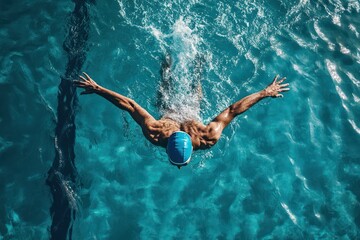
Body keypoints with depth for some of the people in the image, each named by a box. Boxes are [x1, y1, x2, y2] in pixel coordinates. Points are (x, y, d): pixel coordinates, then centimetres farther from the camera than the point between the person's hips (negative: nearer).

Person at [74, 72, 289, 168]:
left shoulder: (209, 138, -46)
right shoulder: (154, 133, -47)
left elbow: (232, 110, -38)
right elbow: (128, 104, -42)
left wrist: (265, 93, -32)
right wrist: (97, 89, -38)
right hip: (169, 116, 0)